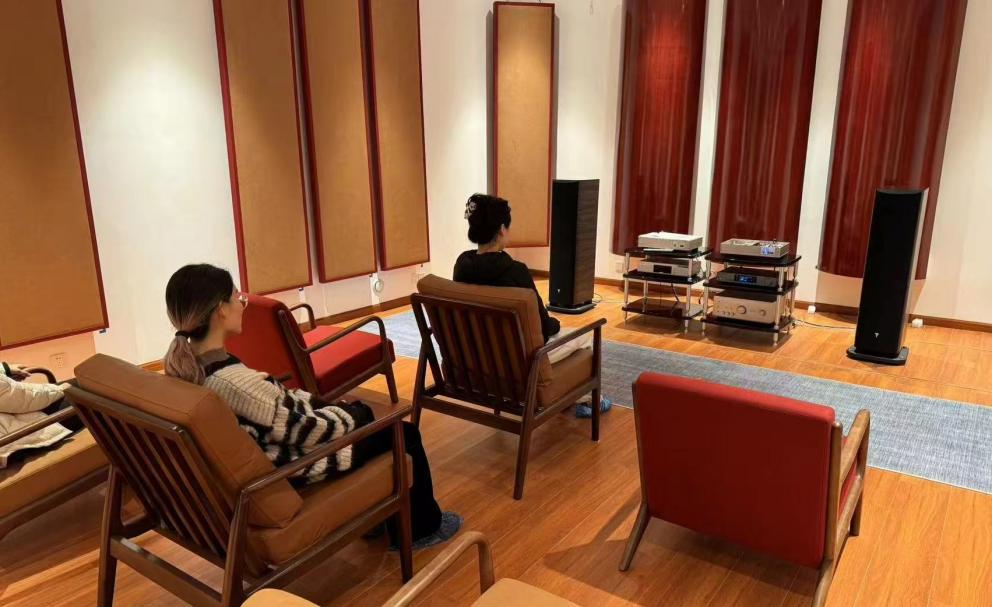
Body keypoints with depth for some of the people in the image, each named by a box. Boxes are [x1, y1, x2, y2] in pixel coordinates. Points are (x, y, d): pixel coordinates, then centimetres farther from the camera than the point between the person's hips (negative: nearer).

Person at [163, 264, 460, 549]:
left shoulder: (187, 363, -8)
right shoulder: (232, 380, -36)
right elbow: (300, 429, -25)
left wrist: (314, 399, 3)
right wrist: (351, 416, -8)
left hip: (268, 442, 9)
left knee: (361, 410, 26)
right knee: (404, 434, 6)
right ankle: (422, 528, 29)